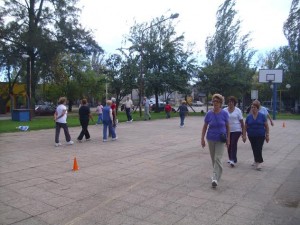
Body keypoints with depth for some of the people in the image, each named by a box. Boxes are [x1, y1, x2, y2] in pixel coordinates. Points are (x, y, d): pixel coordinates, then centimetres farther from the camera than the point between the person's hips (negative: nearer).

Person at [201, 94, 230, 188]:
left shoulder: (224, 113, -7)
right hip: (211, 139, 2)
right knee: (213, 158, 14)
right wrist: (202, 139, -1)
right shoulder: (209, 114, -5)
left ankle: (215, 179, -12)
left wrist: (228, 139, 3)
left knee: (218, 158, -11)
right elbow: (205, 127, 2)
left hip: (221, 140, -2)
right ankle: (217, 173, 36)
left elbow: (228, 127, 3)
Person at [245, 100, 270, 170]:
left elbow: (266, 126, 1)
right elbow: (245, 127, 8)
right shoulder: (248, 117, 3)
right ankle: (256, 161, 29)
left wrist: (267, 135, -1)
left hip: (260, 136, -3)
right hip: (251, 136, 3)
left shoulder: (262, 116, -2)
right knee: (254, 149, 12)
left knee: (258, 149, -9)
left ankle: (258, 162, -4)